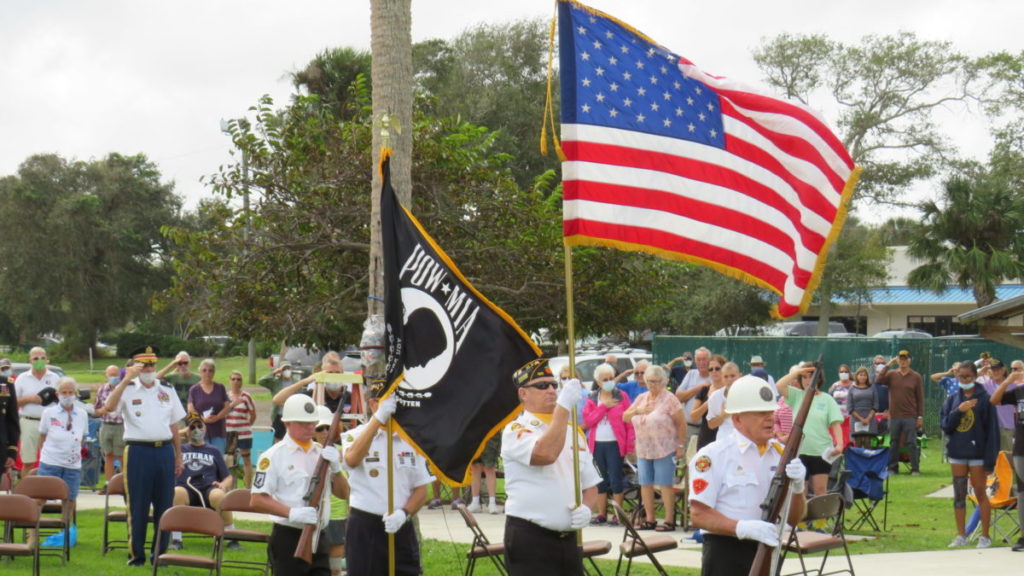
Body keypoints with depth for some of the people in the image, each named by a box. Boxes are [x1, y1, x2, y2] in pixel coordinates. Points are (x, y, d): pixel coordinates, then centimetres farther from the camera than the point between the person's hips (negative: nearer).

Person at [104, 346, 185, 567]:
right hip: (138, 451, -3)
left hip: (165, 451, 3)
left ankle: (159, 554, 15)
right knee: (138, 506, 1)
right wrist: (126, 380, -22)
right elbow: (110, 407, -18)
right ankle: (136, 555, 9)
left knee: (164, 505, 6)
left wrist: (178, 457, 14)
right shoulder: (128, 389, 3)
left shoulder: (167, 390, 14)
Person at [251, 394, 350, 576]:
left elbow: (343, 493, 12)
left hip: (318, 539, 6)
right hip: (287, 539, -6)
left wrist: (336, 468, -7)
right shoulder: (274, 456, -6)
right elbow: (257, 500, -11)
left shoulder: (322, 453, 14)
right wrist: (291, 513, -24)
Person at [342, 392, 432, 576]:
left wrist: (404, 513, -12)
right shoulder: (356, 436, 0)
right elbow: (352, 459, -25)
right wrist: (378, 418, -29)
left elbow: (421, 489, 9)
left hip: (402, 528, 4)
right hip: (365, 531, -4)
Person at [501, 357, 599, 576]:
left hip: (567, 539, 7)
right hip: (529, 541, -7)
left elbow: (591, 484, 19)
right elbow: (545, 453, -26)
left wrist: (586, 509, -3)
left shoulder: (572, 431, 16)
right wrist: (564, 405, -22)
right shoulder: (515, 431, -6)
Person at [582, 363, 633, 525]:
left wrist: (630, 443, -11)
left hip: (615, 443, -3)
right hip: (597, 444, 3)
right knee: (601, 479, 8)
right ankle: (601, 513, 14)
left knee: (616, 479, -4)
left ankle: (617, 514, 1)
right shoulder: (592, 399, 10)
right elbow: (588, 420, -2)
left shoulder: (621, 396, 2)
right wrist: (604, 406, -9)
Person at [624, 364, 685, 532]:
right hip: (643, 450, 6)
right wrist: (637, 411, -9)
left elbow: (681, 424, -7)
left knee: (665, 484, -5)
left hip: (664, 450, -6)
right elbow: (625, 417, 11)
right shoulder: (641, 398, 12)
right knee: (645, 484, 8)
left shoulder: (669, 399, -6)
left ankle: (669, 521, -2)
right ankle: (649, 519, 18)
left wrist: (681, 446, -11)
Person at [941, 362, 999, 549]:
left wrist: (990, 459, -11)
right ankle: (961, 535, 16)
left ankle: (985, 536, 9)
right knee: (959, 494, 8)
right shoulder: (952, 399, 7)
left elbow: (992, 430, -6)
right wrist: (958, 411, -14)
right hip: (957, 452, 4)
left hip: (977, 453, -4)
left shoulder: (984, 399, -5)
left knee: (980, 493, 2)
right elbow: (945, 425, 2)